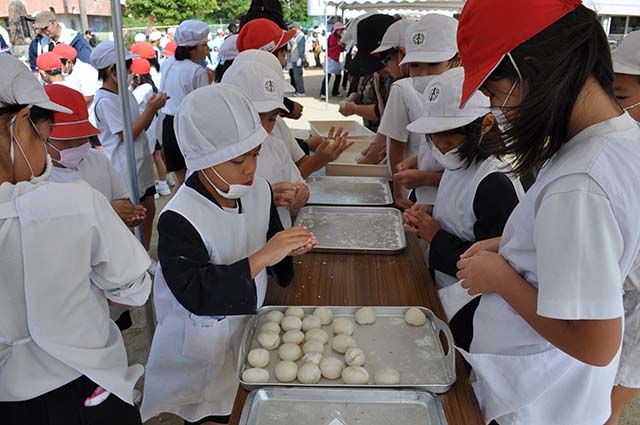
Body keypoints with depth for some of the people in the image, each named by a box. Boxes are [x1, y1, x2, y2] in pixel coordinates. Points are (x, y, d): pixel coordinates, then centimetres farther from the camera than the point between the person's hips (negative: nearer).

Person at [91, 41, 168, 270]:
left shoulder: (126, 91, 8)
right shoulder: (104, 100, -18)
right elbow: (128, 134, -20)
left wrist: (152, 107, -4)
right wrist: (151, 109, -18)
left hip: (141, 163, 8)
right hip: (124, 169, -8)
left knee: (148, 209, 15)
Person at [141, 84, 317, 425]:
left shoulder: (259, 190, -9)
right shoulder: (179, 219, -28)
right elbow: (195, 293, -33)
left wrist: (289, 247, -14)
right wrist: (260, 258, -37)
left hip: (247, 326, 6)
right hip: (201, 346, -5)